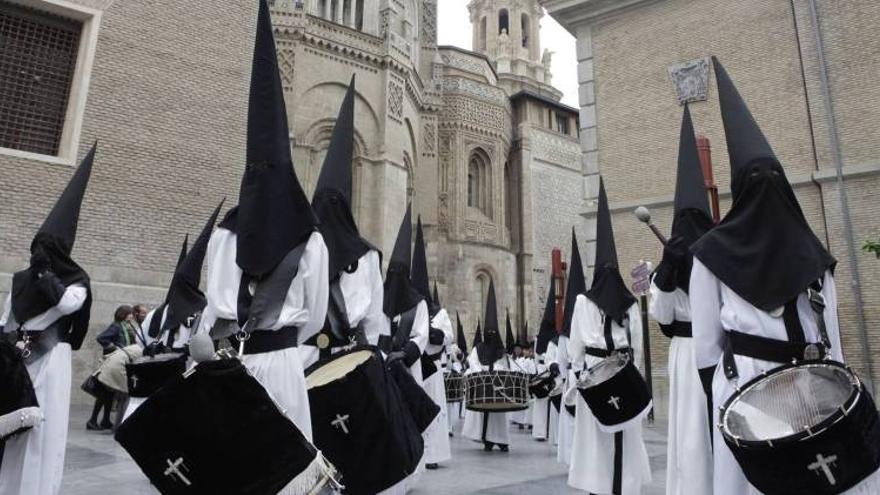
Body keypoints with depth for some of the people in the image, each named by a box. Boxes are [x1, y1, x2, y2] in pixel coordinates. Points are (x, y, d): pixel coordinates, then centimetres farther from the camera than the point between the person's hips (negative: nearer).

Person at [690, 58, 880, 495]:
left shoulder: (713, 253, -2)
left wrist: (715, 394, 5)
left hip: (743, 385, -1)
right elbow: (832, 337, 7)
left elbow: (706, 343, -3)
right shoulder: (813, 254, 5)